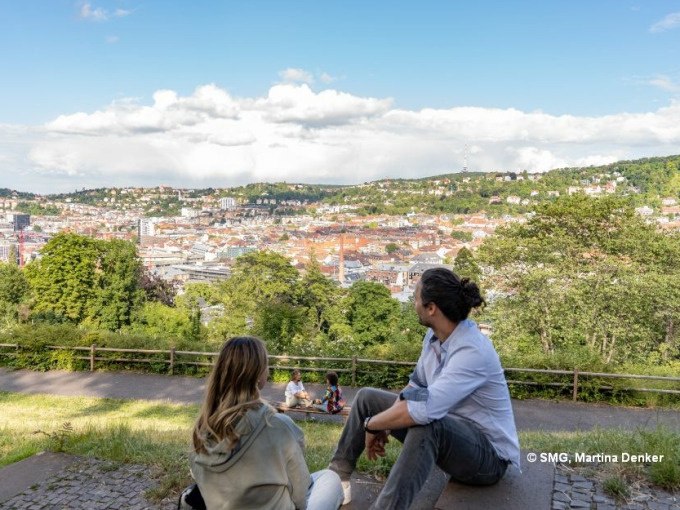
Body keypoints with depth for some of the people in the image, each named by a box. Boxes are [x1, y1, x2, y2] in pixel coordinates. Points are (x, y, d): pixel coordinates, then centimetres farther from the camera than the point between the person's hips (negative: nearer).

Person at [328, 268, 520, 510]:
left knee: (426, 425, -42)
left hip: (489, 453, -9)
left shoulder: (472, 352, -31)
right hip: (448, 428, 9)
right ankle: (338, 475, 11)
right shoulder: (434, 335, -4)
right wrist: (383, 424, -5)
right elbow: (416, 384, 10)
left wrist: (371, 424, -24)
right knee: (367, 398, 9)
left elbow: (423, 410, -40)